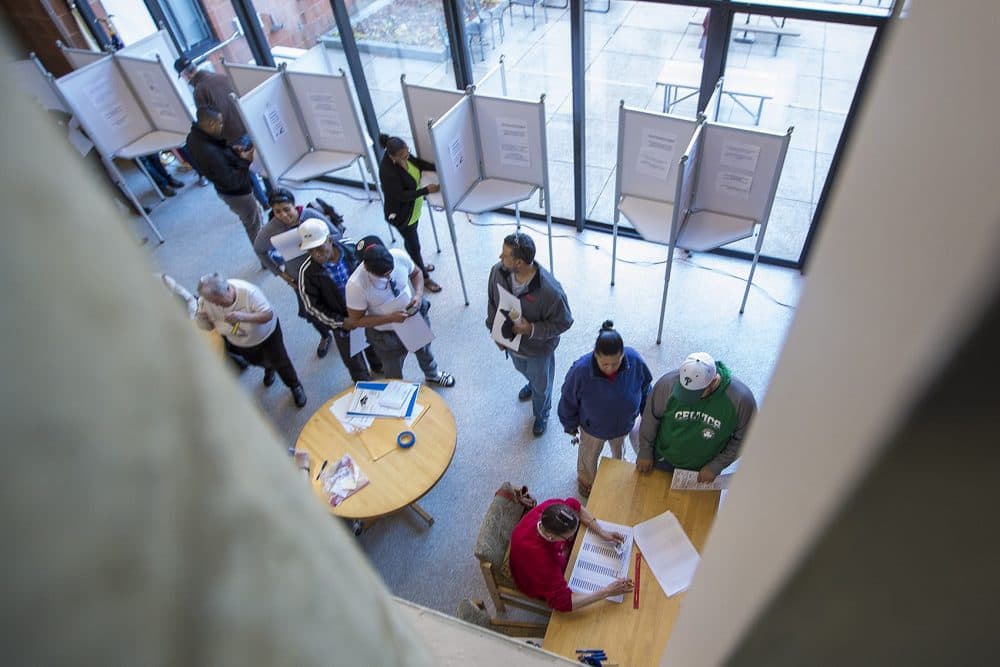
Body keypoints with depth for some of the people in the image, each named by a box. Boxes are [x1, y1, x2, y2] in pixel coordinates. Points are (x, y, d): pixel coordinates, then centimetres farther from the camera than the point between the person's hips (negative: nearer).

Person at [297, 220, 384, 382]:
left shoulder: (351, 250, -19)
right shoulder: (306, 271, -23)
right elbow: (311, 306, -14)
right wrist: (340, 322, -18)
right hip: (342, 325, -2)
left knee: (377, 352, 29)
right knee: (357, 369, 18)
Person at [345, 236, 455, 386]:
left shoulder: (399, 256, -26)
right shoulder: (355, 285, -36)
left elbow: (416, 273, -4)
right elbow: (355, 320, -23)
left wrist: (418, 295, -22)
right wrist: (390, 318, -32)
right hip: (387, 335, -4)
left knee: (424, 349, 34)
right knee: (394, 373, 22)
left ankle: (432, 374, 67)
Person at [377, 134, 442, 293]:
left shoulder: (402, 154, -14)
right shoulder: (387, 170, -36)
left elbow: (418, 162, 1)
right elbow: (401, 195, -32)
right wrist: (426, 190, -32)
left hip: (413, 208, 8)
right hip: (401, 214, -8)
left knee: (410, 240, 29)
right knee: (414, 245, 10)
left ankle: (416, 266, 54)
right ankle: (424, 278, 30)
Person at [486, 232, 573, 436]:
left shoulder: (550, 289, -40)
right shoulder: (498, 271, -24)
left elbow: (563, 322, -23)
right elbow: (492, 302, -4)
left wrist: (532, 329, -32)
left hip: (538, 348, -4)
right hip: (511, 341, 5)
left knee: (541, 384, 25)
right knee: (523, 370, 37)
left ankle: (542, 414, 58)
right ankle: (532, 384, 74)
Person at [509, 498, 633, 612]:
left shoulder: (552, 509, -35)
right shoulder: (538, 556, -48)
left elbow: (576, 506, -11)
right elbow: (563, 602, -42)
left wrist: (602, 532, -20)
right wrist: (607, 592, -42)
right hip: (541, 583, -5)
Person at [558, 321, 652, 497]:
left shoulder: (635, 360, -33)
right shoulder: (581, 370, -40)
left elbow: (644, 387, -10)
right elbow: (568, 401, -20)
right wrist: (570, 425, -4)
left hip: (623, 423, 2)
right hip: (592, 427, -2)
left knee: (618, 448, 35)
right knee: (589, 455, 30)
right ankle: (586, 479, 62)